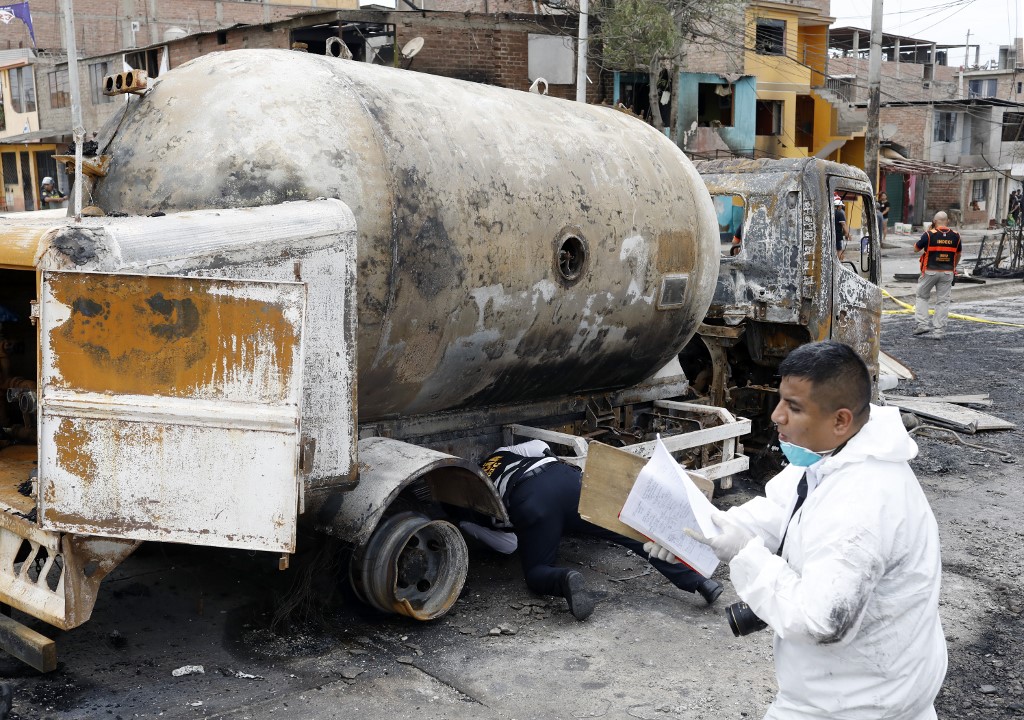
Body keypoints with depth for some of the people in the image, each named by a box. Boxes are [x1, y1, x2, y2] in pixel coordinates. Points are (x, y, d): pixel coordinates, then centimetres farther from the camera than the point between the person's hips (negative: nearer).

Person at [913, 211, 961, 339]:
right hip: (947, 273, 2)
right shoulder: (955, 236, 1)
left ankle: (923, 324, 5)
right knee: (943, 301, 6)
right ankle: (939, 331, 4)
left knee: (922, 296, 16)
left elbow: (916, 248, 3)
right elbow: (958, 254, 15)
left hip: (930, 271, -2)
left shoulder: (929, 235, -11)